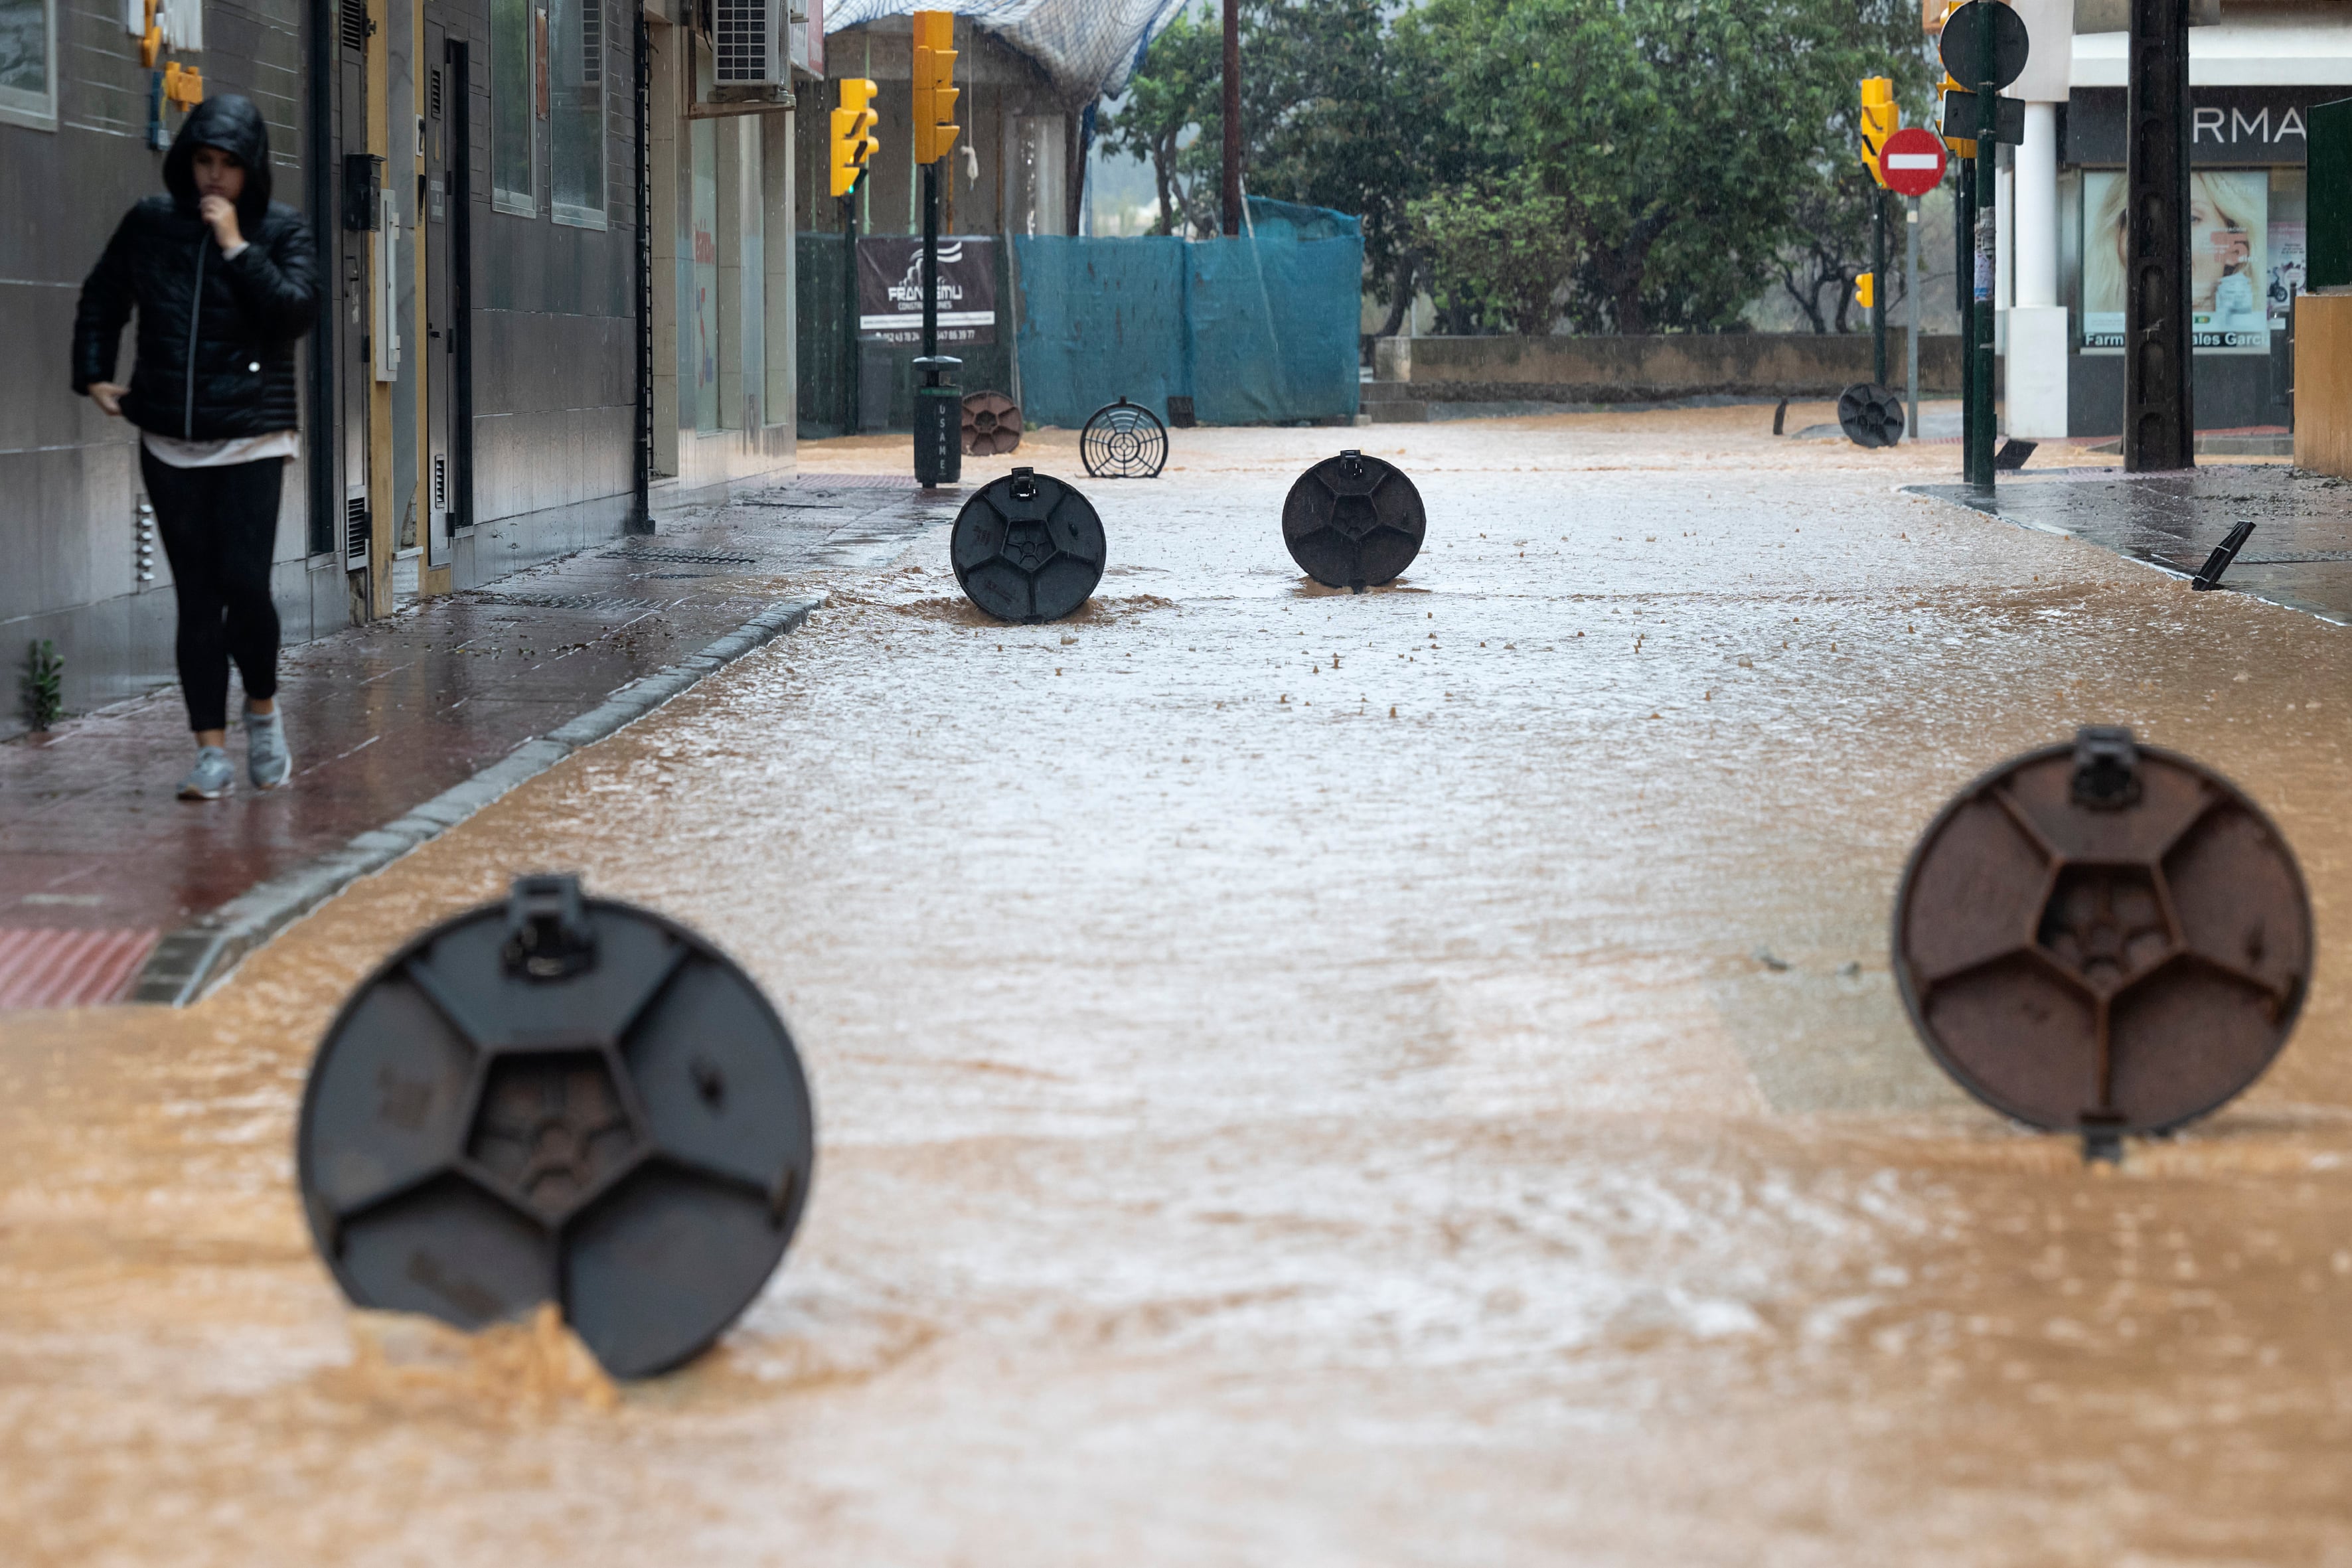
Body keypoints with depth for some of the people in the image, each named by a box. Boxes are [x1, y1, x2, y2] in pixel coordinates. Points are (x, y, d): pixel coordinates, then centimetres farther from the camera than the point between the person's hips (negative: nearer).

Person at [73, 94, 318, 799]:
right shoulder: (150, 223, 6)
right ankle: (212, 753, 6)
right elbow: (101, 298, 21)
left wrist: (236, 247, -16)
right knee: (196, 598, 2)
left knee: (244, 583, -13)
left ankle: (264, 709, 14)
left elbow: (296, 312, -15)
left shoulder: (282, 230, 0)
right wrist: (94, 373, 13)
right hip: (171, 443, 2)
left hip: (252, 441, -2)